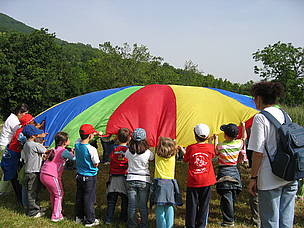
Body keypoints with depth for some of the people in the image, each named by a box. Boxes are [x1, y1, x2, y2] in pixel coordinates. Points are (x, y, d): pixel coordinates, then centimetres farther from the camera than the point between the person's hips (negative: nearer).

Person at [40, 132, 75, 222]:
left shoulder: (53, 150, 13)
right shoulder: (64, 151, -9)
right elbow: (74, 159, -3)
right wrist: (71, 153, 17)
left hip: (42, 174, 7)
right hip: (52, 176, -7)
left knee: (52, 194, 24)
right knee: (59, 195, 10)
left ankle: (55, 211, 36)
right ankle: (56, 216, 12)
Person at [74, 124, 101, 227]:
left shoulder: (77, 144, -6)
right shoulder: (91, 149, -26)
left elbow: (82, 138, 17)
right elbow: (96, 164, -15)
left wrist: (96, 134, 25)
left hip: (79, 175, 7)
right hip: (90, 177, -6)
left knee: (79, 197, 18)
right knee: (89, 198, 5)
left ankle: (79, 217, 32)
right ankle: (90, 220, 16)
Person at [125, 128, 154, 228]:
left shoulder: (128, 152, -6)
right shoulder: (147, 152, -12)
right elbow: (153, 158, 6)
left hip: (131, 180, 2)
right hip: (144, 181, -2)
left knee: (131, 205, 9)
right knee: (143, 206, 8)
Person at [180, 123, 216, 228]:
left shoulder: (190, 148, -8)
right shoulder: (210, 147, -5)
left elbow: (186, 160, 5)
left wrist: (183, 151, 22)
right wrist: (210, 142, 24)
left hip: (193, 182, -1)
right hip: (206, 181, 1)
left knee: (192, 205, 9)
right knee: (204, 205, 12)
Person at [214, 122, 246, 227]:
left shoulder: (220, 146, -12)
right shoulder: (238, 144, -2)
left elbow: (215, 152, 9)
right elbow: (244, 137, 19)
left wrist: (216, 139, 17)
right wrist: (243, 126, 31)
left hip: (224, 172, -5)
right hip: (235, 171, 5)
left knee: (226, 197, -2)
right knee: (232, 197, 13)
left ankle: (229, 221, 1)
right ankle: (230, 218, 23)